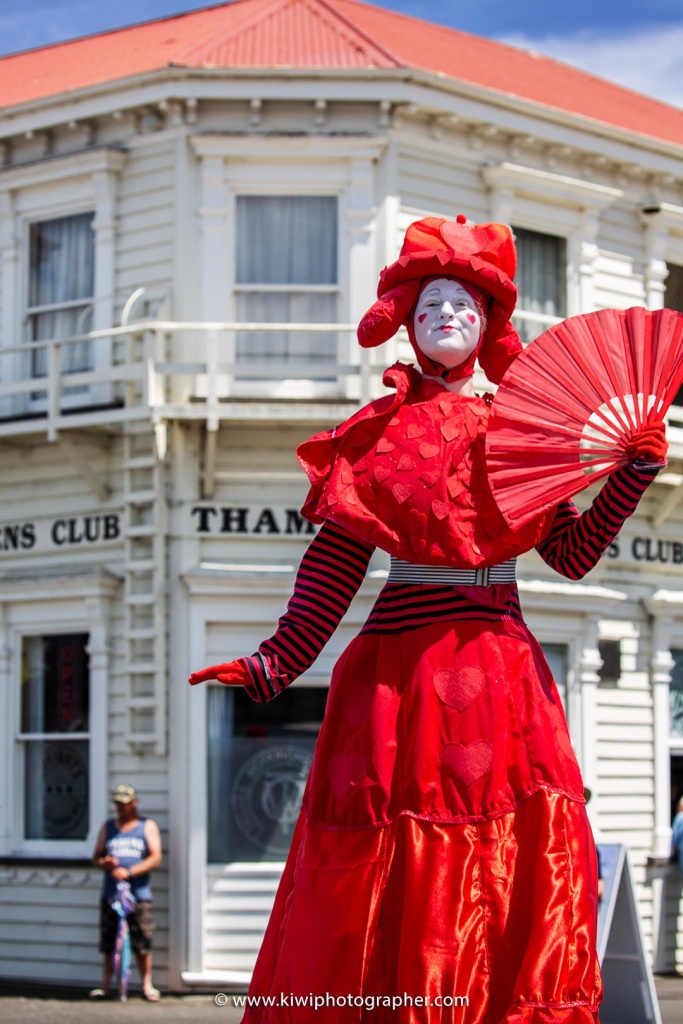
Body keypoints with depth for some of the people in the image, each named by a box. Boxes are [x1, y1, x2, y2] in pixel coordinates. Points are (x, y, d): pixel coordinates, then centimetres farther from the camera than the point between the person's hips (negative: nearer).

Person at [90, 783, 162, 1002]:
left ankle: (147, 985, 4)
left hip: (139, 894, -2)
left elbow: (155, 858, -1)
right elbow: (96, 856, 19)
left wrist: (129, 872, -13)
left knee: (142, 943, -5)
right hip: (110, 893, 2)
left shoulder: (147, 826, 10)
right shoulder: (108, 827, 19)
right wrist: (104, 862, -7)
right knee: (108, 943, 0)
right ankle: (105, 985, 8)